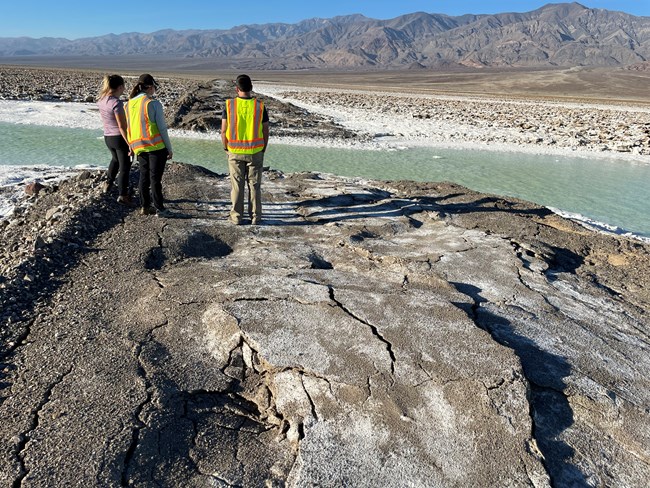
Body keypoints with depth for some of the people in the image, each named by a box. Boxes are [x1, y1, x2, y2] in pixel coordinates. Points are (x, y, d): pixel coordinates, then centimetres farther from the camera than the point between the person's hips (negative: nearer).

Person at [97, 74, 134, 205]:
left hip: (107, 137, 8)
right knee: (125, 166, 4)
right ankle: (123, 195, 7)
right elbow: (122, 127, -22)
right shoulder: (116, 103, -21)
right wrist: (130, 144, -19)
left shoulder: (101, 100, 3)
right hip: (120, 137, -8)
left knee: (115, 159, 33)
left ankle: (108, 184, 44)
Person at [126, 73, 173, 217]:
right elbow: (162, 128, -10)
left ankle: (145, 206, 21)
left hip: (139, 147, 6)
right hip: (156, 146, -5)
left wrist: (132, 145, 20)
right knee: (155, 178, 0)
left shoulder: (129, 104, 6)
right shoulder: (154, 104, -11)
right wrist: (169, 148, -3)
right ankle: (159, 209, 7)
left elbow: (129, 128, 12)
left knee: (144, 177, 15)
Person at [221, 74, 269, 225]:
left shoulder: (229, 105, -8)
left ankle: (236, 217, 15)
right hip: (255, 152, 0)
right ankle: (255, 217, 13)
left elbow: (224, 130, -5)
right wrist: (263, 149, 11)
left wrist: (226, 148, 10)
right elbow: (265, 131, -2)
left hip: (235, 152, 0)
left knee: (237, 185, 9)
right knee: (254, 185, 8)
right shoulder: (260, 106, -7)